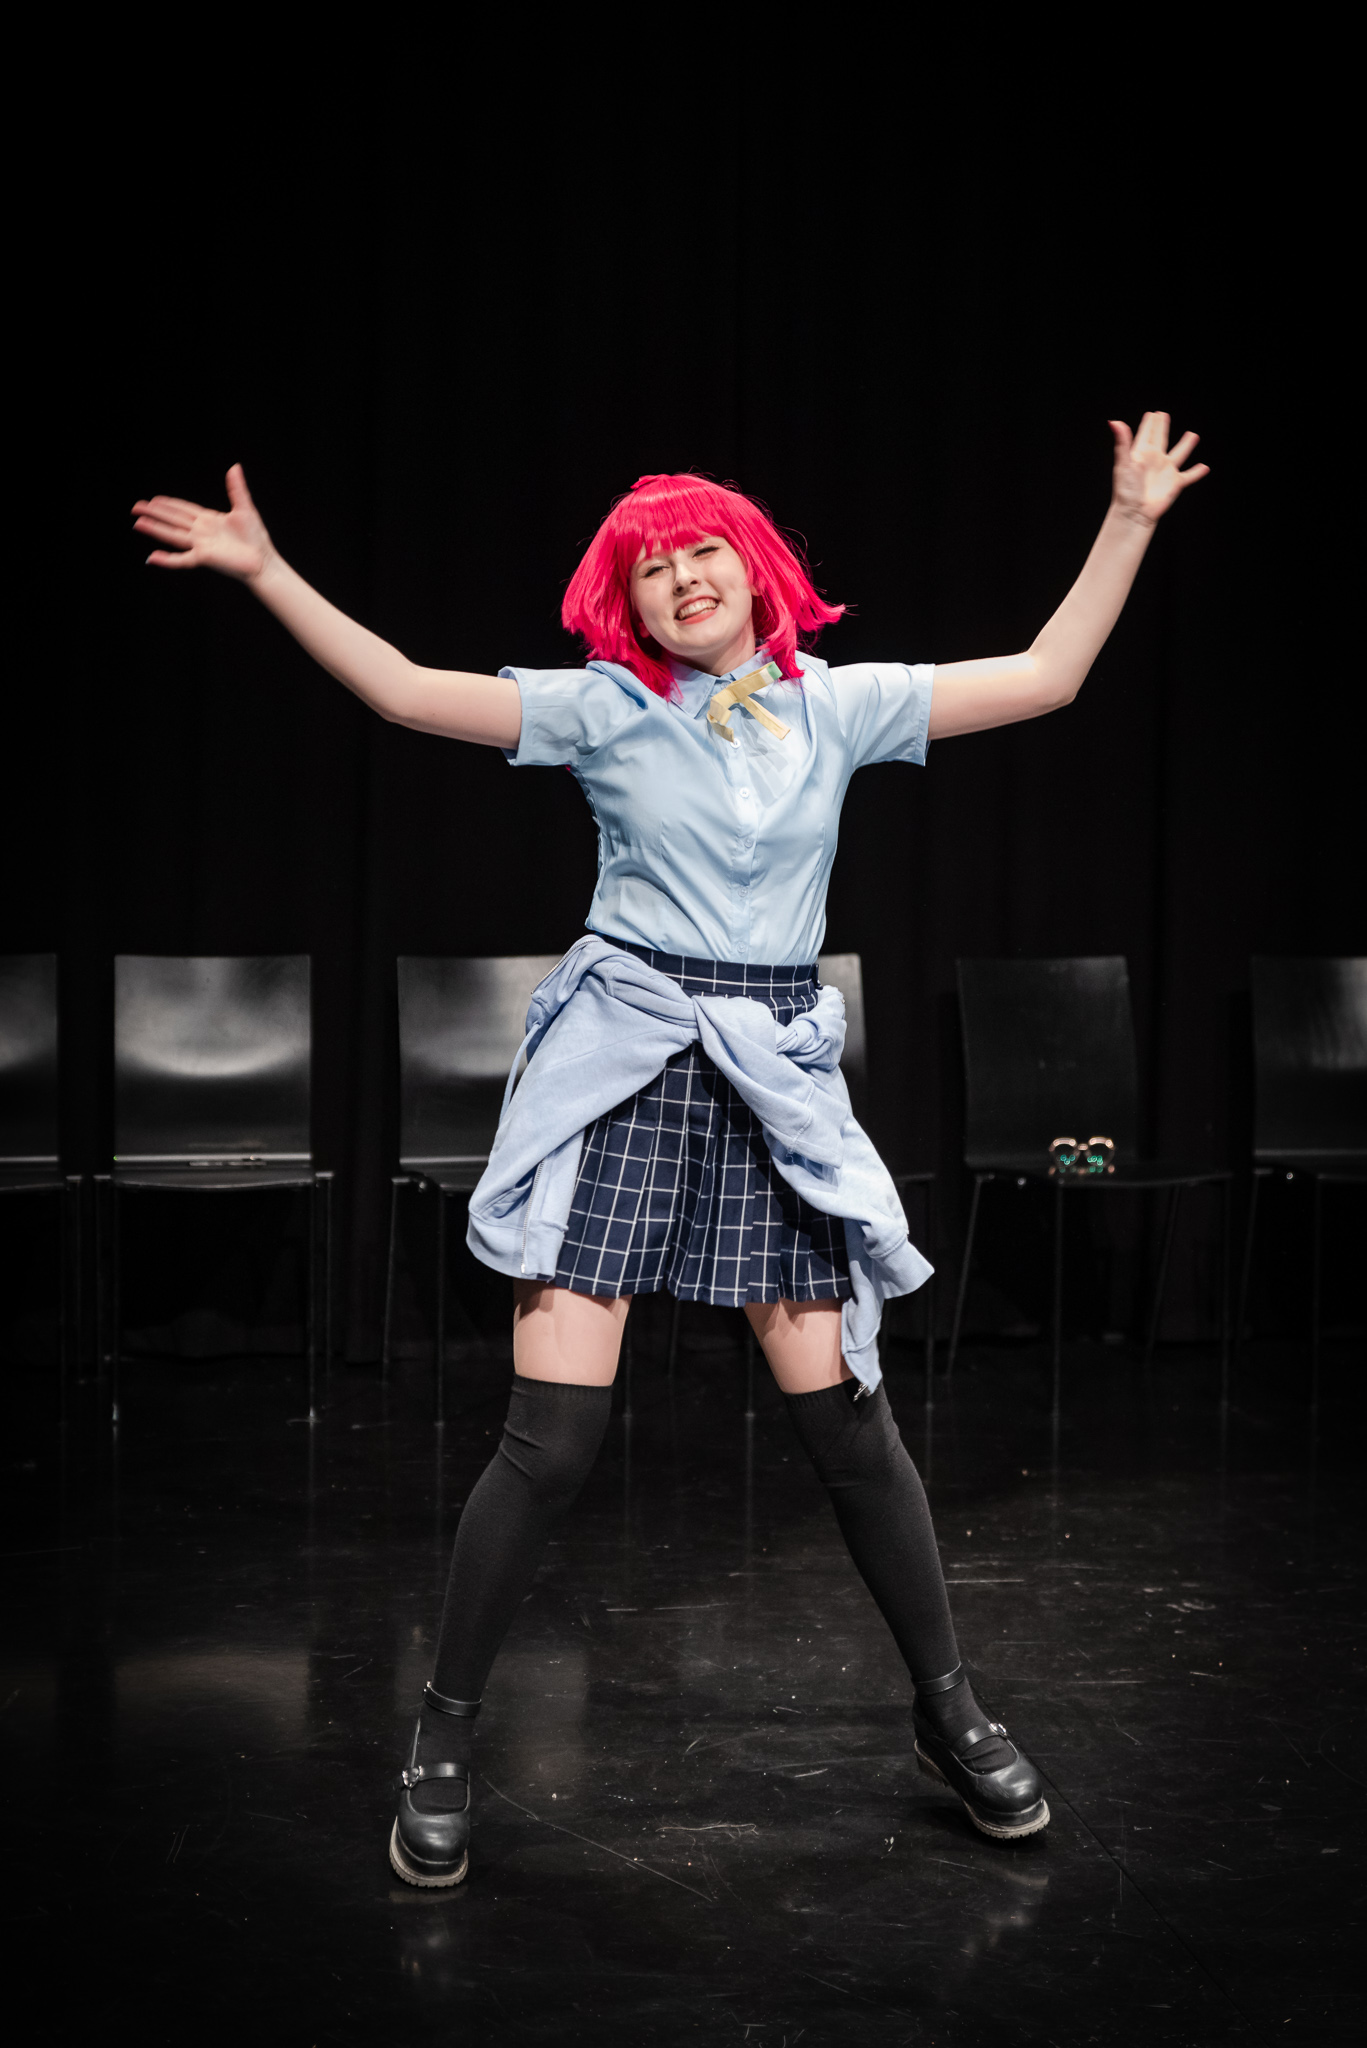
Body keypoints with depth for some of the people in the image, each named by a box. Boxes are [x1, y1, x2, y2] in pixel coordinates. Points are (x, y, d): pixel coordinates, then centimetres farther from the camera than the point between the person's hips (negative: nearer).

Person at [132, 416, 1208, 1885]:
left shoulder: (839, 704, 10)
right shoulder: (603, 709, 5)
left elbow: (1044, 677, 11)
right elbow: (406, 692, -2)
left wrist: (1131, 519, 9)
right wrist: (263, 570, -9)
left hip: (776, 1077, 2)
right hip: (620, 1064, -2)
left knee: (845, 1418, 1)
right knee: (552, 1435, -7)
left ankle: (947, 1710, 20)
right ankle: (444, 1737, 10)